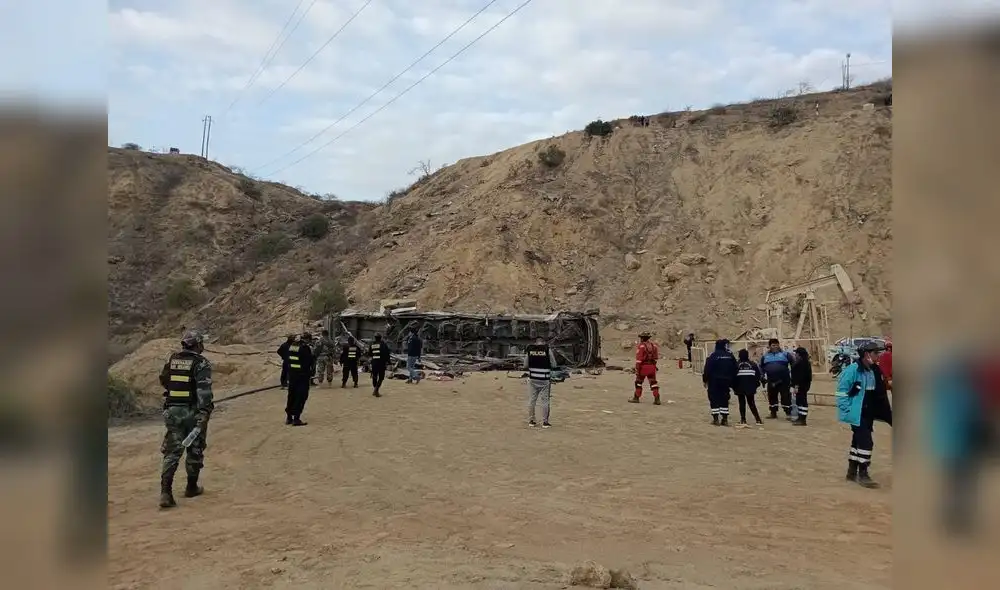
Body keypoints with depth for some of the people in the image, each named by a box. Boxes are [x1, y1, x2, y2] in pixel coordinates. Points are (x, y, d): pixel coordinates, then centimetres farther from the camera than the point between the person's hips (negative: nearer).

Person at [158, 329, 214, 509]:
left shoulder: (171, 360, 6)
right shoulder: (201, 363, -11)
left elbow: (163, 381, 21)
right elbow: (204, 391, -22)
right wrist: (203, 414, -24)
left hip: (172, 411, 4)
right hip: (192, 412, -4)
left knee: (172, 452, 6)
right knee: (195, 450, 13)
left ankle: (165, 492, -6)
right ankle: (192, 487, 25)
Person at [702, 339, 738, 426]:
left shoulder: (713, 356, -10)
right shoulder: (730, 356, 3)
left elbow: (707, 369, -12)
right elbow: (736, 369, 8)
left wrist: (705, 380, 0)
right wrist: (732, 381, 17)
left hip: (714, 382, -4)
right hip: (726, 381, 4)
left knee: (714, 399, 2)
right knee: (724, 399, 12)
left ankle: (716, 419, 1)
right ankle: (725, 419, 10)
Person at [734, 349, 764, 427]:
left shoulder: (736, 365, -4)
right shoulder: (753, 364, 1)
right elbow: (758, 375, 1)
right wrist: (756, 384, 11)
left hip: (740, 388, -2)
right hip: (750, 388, 2)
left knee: (742, 403, 4)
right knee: (751, 403, 12)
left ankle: (743, 420, -2)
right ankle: (758, 420, 7)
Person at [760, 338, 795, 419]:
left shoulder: (785, 354, -1)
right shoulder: (765, 356, 9)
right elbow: (761, 367, 19)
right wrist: (762, 377, 11)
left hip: (784, 381, -4)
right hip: (771, 381, 4)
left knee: (786, 397, -3)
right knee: (772, 397, 11)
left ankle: (788, 413, 2)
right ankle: (773, 413, 23)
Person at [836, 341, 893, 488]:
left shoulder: (874, 371, 7)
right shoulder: (853, 370, -17)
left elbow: (879, 394, 16)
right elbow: (842, 391, -16)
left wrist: (887, 412, 15)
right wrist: (847, 410, -18)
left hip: (869, 414, 8)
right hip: (857, 414, -8)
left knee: (858, 441, 16)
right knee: (866, 441, -11)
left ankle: (852, 471, 27)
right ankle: (862, 474, 0)